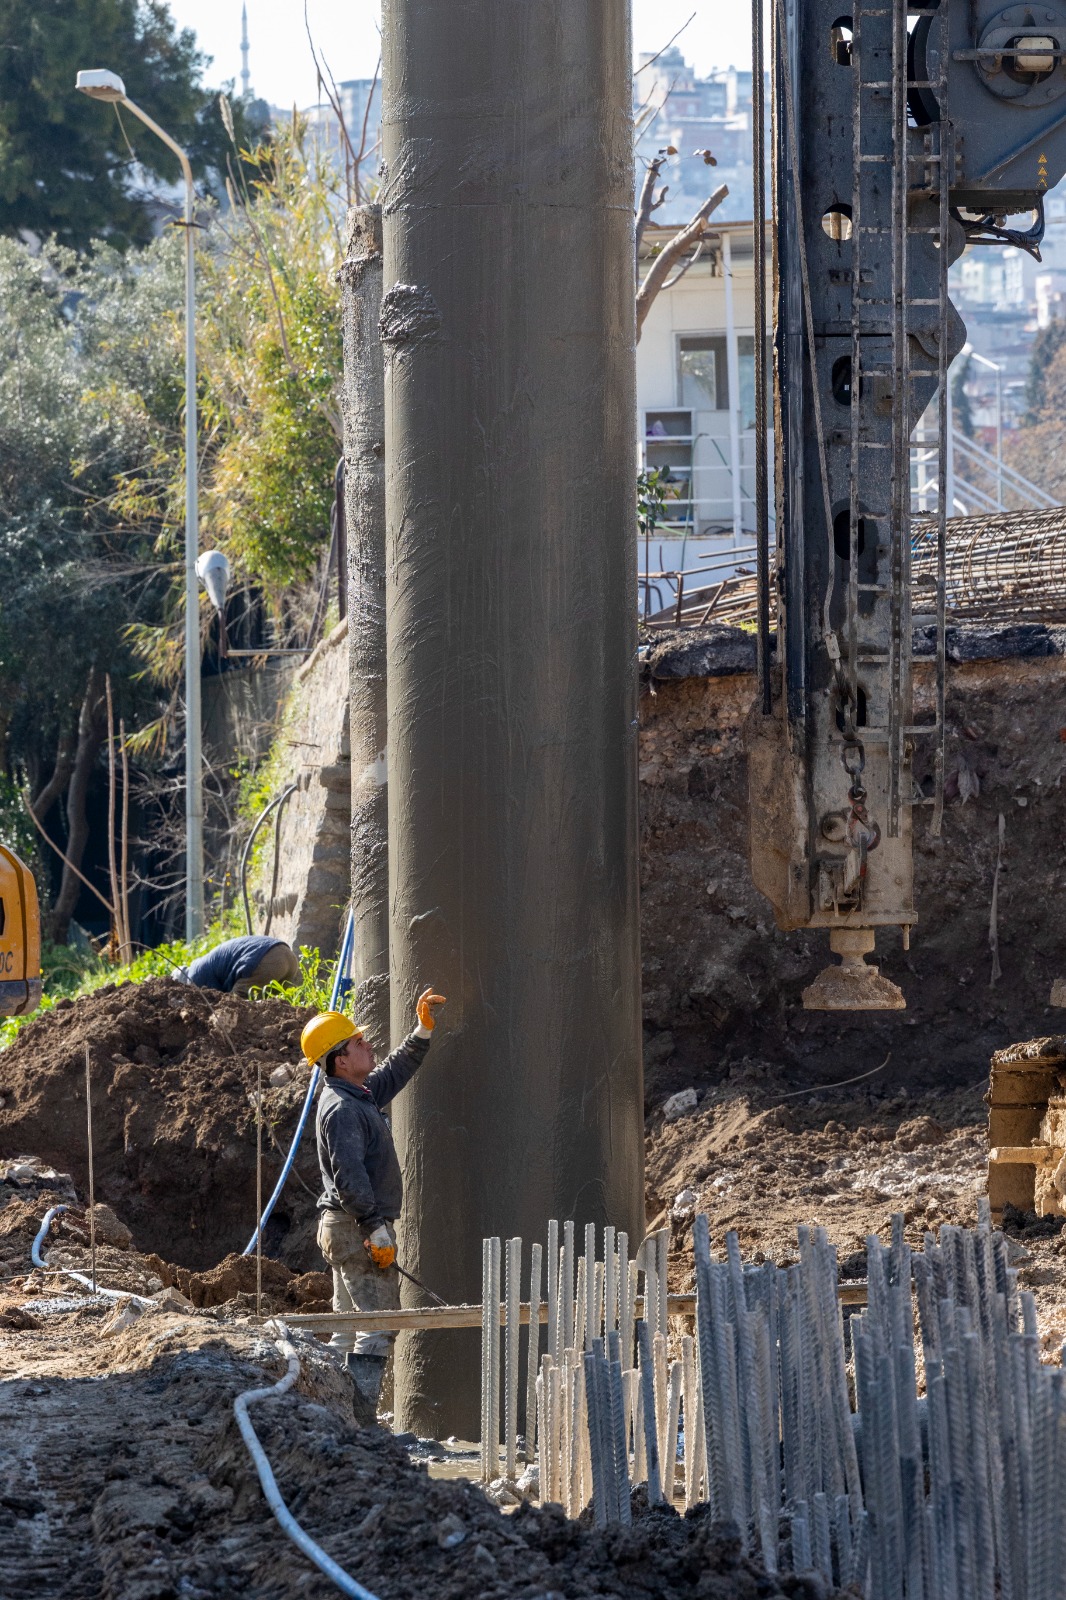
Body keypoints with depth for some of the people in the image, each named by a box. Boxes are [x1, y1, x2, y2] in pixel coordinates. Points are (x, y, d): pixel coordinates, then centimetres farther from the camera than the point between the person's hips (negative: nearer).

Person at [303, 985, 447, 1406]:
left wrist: (424, 1030, 21)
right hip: (357, 1228, -11)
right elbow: (349, 1176, -24)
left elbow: (397, 1071, 30)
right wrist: (375, 1228, -25)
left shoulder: (360, 1094, 13)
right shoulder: (342, 1109, -17)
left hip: (343, 1229, 11)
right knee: (379, 1323, -12)